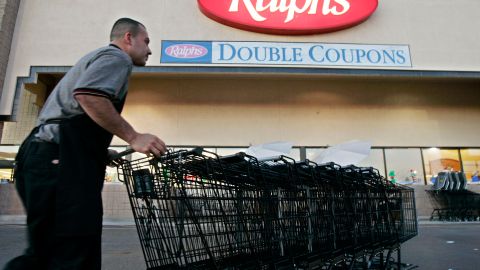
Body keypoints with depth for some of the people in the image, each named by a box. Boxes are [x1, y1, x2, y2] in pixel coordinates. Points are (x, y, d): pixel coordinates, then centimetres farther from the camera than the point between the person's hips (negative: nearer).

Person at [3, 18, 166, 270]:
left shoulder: (98, 56, 31)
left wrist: (103, 153, 25)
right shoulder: (117, 57, 0)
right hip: (62, 159, -10)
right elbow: (88, 94, -21)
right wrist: (133, 137, -18)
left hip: (44, 154, 10)